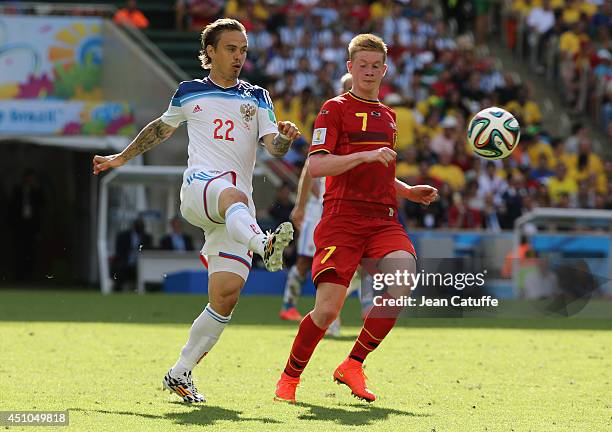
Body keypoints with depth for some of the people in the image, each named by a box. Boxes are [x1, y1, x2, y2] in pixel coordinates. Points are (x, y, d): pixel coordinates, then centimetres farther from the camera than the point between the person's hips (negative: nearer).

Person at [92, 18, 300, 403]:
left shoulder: (257, 97, 18)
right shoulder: (189, 94, 16)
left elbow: (274, 147, 6)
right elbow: (162, 128, 34)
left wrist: (284, 137, -17)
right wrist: (122, 158, 43)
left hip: (238, 202, 2)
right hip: (200, 186, -2)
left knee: (227, 292, -11)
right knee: (235, 197, -41)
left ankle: (180, 373, 1)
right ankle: (264, 244, -75)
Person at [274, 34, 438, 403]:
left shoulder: (388, 116, 22)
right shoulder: (335, 109, 1)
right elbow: (316, 166, -11)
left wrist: (410, 191, 18)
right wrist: (366, 154, -19)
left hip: (384, 219, 5)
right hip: (342, 218, -5)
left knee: (404, 282, -23)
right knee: (327, 309, -13)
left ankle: (353, 365, -7)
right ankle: (290, 377, 14)